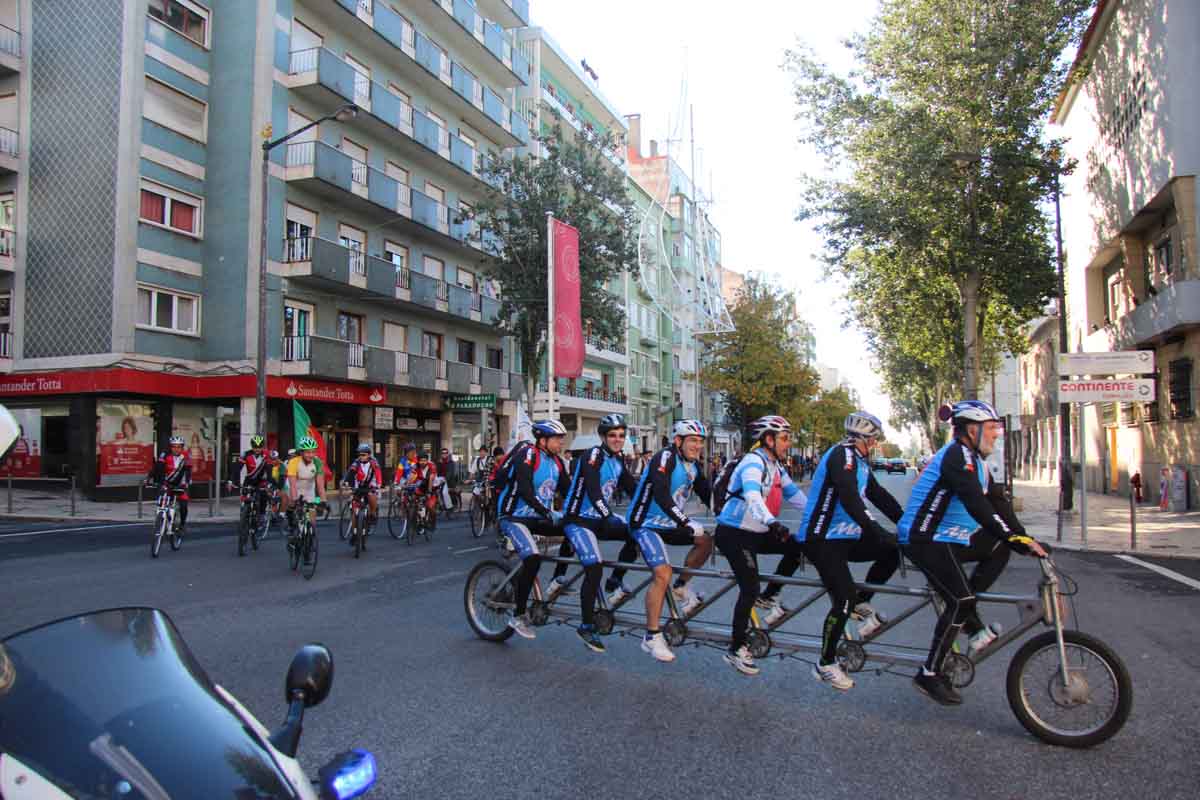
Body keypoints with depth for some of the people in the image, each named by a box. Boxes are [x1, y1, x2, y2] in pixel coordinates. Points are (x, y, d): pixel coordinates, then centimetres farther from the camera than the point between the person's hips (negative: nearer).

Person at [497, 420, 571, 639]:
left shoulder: (556, 462, 5)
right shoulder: (527, 456, -18)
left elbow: (568, 490, 3)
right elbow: (525, 491, -29)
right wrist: (549, 513, -37)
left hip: (539, 517, 8)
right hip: (514, 518, -7)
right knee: (533, 557, -27)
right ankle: (518, 615, -12)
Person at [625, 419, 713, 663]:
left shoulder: (693, 466, 5)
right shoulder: (664, 458, -21)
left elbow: (708, 496, 6)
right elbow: (662, 497, -33)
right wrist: (687, 523, -40)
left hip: (668, 524, 8)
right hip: (645, 524, -8)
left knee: (705, 541, -6)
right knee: (663, 573, -22)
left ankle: (681, 587, 14)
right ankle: (652, 637, -10)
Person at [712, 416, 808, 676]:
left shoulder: (775, 466, 8)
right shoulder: (754, 463, -21)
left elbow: (794, 494, 9)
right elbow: (752, 496, -39)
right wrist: (773, 522, -55)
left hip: (757, 533, 9)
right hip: (734, 534, -9)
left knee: (799, 545, -2)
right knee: (750, 589, -11)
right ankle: (736, 650, 3)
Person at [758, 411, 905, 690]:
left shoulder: (860, 462, 15)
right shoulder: (842, 454, -16)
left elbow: (880, 497, 15)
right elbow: (849, 498, -28)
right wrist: (875, 531, -31)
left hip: (843, 537, 9)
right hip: (821, 539, -9)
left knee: (892, 551, 0)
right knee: (844, 598, -13)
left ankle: (862, 604, 14)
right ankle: (825, 665, 2)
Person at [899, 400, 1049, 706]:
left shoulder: (973, 459, 14)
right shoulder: (957, 457, -18)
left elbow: (998, 502, 11)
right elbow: (980, 509, -27)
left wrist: (1025, 538, 3)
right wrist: (1020, 540, -29)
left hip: (948, 537, 10)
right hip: (925, 540, -10)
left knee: (999, 549, 3)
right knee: (960, 600, -15)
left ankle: (974, 629, 7)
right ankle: (930, 674, -3)